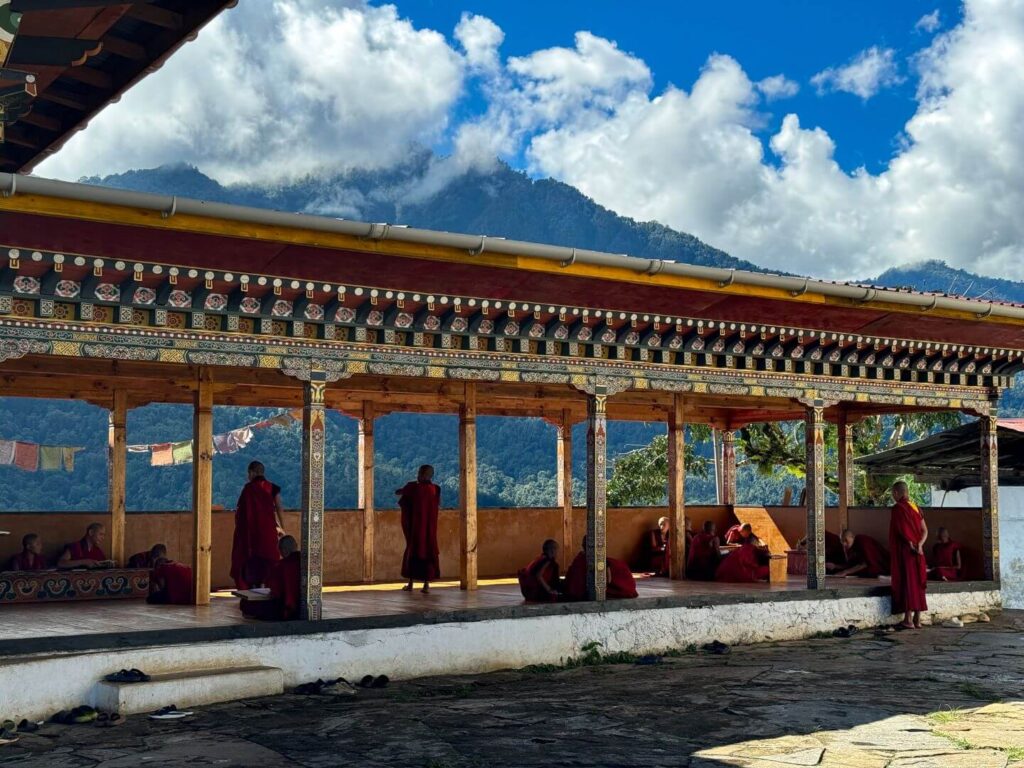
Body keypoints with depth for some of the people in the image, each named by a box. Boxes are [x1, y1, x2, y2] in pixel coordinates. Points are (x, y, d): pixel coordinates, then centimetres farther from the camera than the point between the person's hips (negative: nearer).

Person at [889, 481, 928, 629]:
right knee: (917, 582, 9)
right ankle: (917, 619, 11)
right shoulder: (914, 507, 13)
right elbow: (925, 530, 7)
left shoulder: (897, 508, -11)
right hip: (917, 552, 7)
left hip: (904, 550, -7)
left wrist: (912, 545, -10)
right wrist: (919, 544, -6)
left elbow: (903, 531, -18)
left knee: (907, 582, -6)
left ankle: (908, 620, -6)